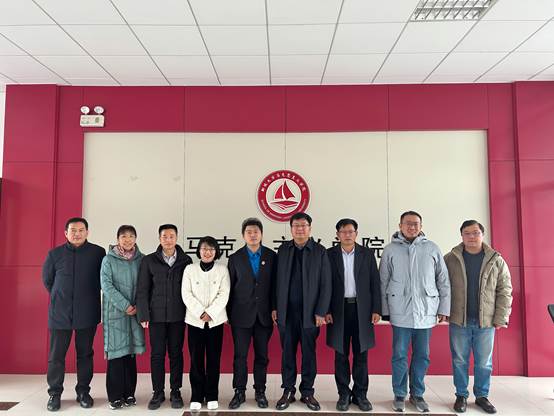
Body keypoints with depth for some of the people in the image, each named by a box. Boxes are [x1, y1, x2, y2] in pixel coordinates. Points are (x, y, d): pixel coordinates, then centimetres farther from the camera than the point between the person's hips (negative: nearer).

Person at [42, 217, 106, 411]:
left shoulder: (98, 253, -3)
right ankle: (55, 393, 22)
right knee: (56, 355, 6)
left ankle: (83, 392, 22)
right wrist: (60, 298, 14)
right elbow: (47, 279, 15)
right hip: (60, 313, 1)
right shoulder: (54, 254, 2)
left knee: (85, 354, 9)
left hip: (88, 313, 0)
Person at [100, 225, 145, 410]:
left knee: (131, 352, 7)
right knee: (116, 352, 0)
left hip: (135, 312, 2)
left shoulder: (141, 259, 5)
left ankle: (129, 393, 16)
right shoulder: (109, 259, -1)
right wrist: (125, 305, -14)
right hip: (115, 312, -2)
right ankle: (115, 396, 9)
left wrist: (139, 306, -7)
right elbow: (106, 285, -8)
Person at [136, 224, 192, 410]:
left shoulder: (186, 261, 2)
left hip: (178, 316, 0)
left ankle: (175, 392, 19)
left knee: (176, 353, 7)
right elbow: (142, 290, 1)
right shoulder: (148, 261, 2)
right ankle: (158, 392, 19)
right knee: (157, 354, 6)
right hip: (156, 316, 0)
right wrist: (143, 315, -4)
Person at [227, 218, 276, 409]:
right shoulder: (235, 258, 1)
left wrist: (274, 310, 0)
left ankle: (260, 391, 23)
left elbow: (275, 285, 3)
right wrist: (228, 314, 2)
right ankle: (239, 392, 19)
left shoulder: (271, 256, 2)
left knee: (262, 355, 9)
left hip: (264, 314, 1)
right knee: (240, 355, 5)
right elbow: (229, 288, 3)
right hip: (241, 314, 0)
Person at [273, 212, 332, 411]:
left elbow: (325, 284, -3)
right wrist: (274, 307, 3)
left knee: (309, 354, 8)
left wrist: (321, 312, -7)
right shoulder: (283, 249, 6)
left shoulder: (320, 251, -1)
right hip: (286, 311, 2)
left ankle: (307, 392, 22)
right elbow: (277, 280, 6)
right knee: (287, 353, 9)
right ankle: (288, 391, 23)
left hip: (310, 312, -1)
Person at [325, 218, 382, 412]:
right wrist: (326, 310, -5)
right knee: (341, 354, 7)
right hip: (339, 310, 0)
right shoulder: (330, 254, 0)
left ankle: (360, 394, 20)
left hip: (362, 309, 1)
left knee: (361, 354, 8)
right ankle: (344, 394, 19)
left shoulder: (367, 254, 3)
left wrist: (376, 309, -3)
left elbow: (375, 283, 3)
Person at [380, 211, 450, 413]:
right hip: (400, 312, -1)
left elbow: (443, 280, 6)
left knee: (422, 356, 11)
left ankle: (417, 394, 28)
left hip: (426, 312, 1)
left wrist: (444, 308, 5)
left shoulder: (432, 248, 3)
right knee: (399, 356, 5)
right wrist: (385, 310, 1)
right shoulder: (390, 249, 0)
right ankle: (399, 395, 22)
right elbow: (383, 282, 3)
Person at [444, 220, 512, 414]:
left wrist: (500, 318, -3)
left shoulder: (496, 260, 2)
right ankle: (461, 396, 24)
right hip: (459, 321, -1)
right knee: (460, 361, 9)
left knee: (484, 363, 12)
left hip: (486, 322, 1)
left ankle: (482, 396, 29)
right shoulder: (450, 259, -2)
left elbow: (504, 291, 2)